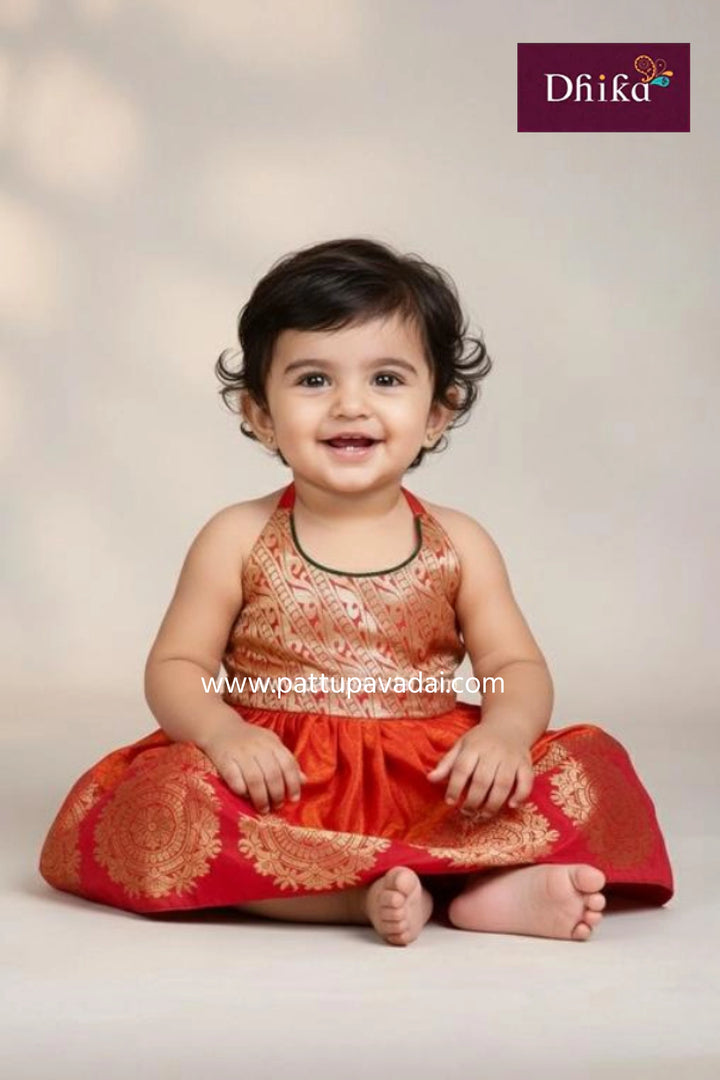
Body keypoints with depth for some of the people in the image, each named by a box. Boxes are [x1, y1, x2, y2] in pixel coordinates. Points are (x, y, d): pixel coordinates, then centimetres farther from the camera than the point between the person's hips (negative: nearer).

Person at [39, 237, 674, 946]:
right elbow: (175, 667, 2)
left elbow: (517, 667, 5)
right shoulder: (239, 539, 3)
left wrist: (505, 730, -18)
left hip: (432, 786, 2)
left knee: (590, 763, -16)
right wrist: (223, 732, -20)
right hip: (279, 782, -1)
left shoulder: (458, 544, 6)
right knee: (160, 796, -31)